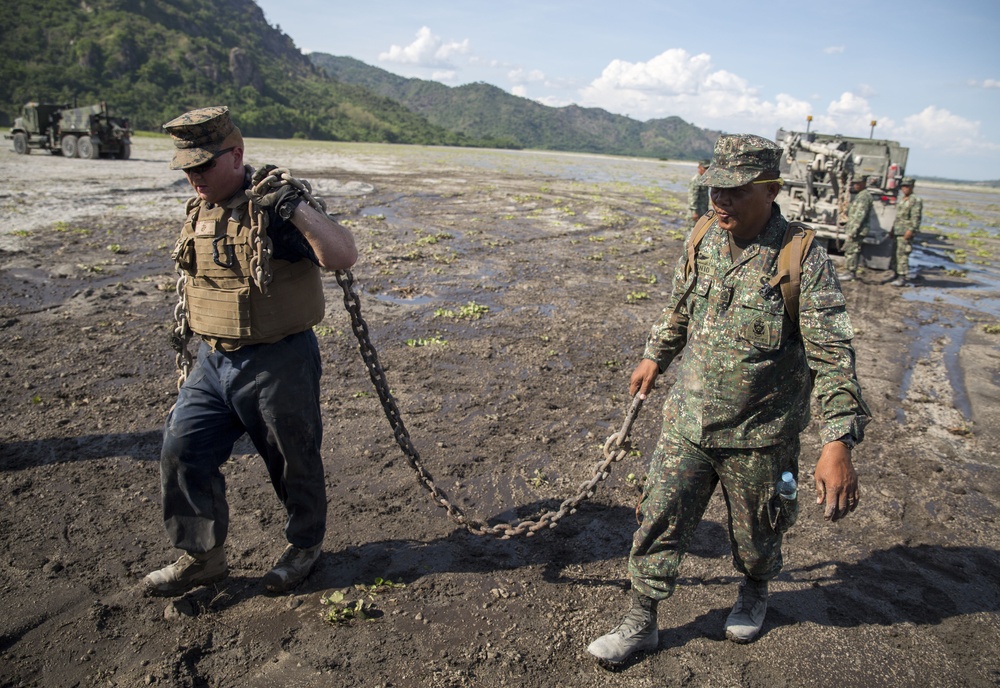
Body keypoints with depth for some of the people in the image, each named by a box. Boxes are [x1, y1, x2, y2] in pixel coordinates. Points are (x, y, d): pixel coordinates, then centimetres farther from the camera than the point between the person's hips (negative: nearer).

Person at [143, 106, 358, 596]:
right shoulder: (198, 210, 8)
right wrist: (196, 346, 26)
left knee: (293, 461, 9)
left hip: (278, 364, -7)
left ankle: (305, 544, 34)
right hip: (213, 361, 8)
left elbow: (344, 257, -27)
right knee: (181, 452, 8)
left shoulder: (271, 209, -16)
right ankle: (202, 556, 27)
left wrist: (296, 209, -37)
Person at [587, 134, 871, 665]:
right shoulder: (703, 240, -2)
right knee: (657, 525, 7)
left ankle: (755, 594, 52)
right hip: (687, 423, 4)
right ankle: (641, 625, 27)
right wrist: (655, 357, 25)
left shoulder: (803, 260, -18)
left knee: (754, 537, 18)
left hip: (759, 437, -3)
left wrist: (838, 443, -25)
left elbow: (833, 355, -19)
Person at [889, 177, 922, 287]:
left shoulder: (916, 200, -6)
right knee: (895, 255, 10)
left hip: (906, 233, -9)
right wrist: (893, 229, 22)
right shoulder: (901, 201, 21)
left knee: (902, 254, -12)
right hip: (897, 232, 9)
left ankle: (902, 278, -11)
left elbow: (916, 217, -14)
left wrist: (911, 230, -22)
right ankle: (897, 276, 18)